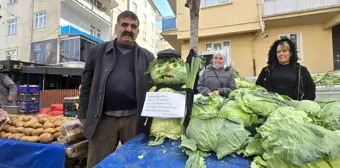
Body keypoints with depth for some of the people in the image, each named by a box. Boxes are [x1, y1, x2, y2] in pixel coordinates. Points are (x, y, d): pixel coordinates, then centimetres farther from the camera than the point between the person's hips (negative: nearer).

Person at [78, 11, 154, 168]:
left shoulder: (148, 57, 6)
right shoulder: (97, 51, 7)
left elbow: (154, 88, 5)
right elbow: (87, 84, 7)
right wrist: (83, 115, 4)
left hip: (134, 119, 1)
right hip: (103, 118, 0)